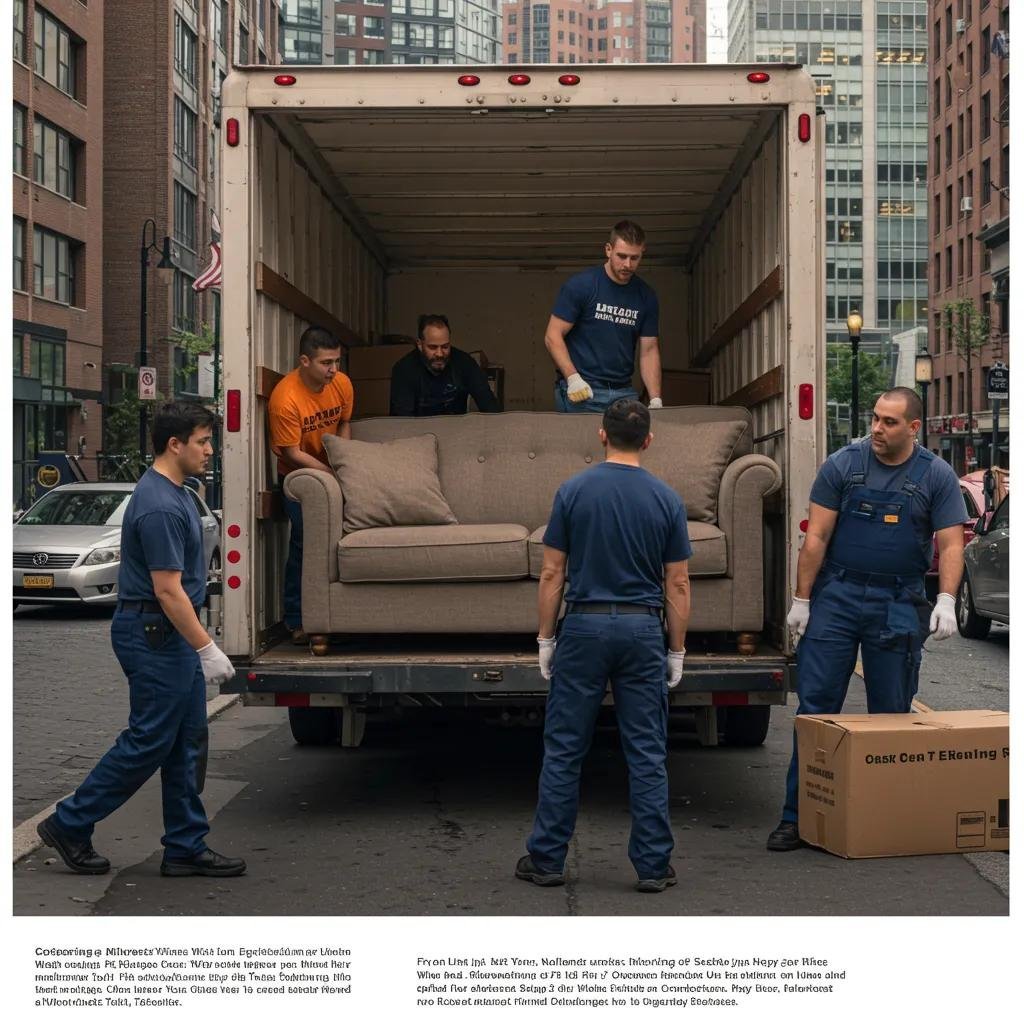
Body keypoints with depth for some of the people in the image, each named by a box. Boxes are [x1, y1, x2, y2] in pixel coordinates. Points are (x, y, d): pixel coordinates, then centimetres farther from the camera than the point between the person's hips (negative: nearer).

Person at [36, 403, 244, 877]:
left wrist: (198, 645, 23)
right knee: (148, 742, -2)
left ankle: (186, 847, 14)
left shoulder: (171, 492, 10)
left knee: (186, 744, 10)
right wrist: (207, 649, -20)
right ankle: (70, 825, 9)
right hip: (154, 637, -10)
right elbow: (167, 590, -24)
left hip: (170, 634, 10)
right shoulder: (160, 506, -22)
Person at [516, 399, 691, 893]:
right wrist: (677, 650, 8)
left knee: (563, 750, 7)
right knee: (647, 754, 5)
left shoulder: (574, 491, -3)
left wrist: (545, 638, 6)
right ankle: (653, 866, 6)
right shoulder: (666, 499, 0)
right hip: (642, 630, 1)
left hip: (585, 628, -1)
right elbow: (678, 584, 1)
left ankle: (547, 859, 11)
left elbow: (552, 574, -2)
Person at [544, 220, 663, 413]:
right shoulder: (580, 286, -7)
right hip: (581, 392, -4)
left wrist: (655, 400, -4)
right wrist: (573, 378, -20)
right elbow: (553, 336, -7)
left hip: (624, 392, 4)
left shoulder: (646, 296, 6)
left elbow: (649, 350, 8)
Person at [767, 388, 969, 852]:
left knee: (891, 714, 6)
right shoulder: (842, 465, 0)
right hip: (836, 597, 0)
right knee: (815, 707, -2)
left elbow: (950, 545, -2)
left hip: (899, 605, 0)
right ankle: (798, 816, 2)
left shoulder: (937, 477, 1)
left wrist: (946, 600, -17)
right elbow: (817, 537, 0)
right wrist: (801, 600, -3)